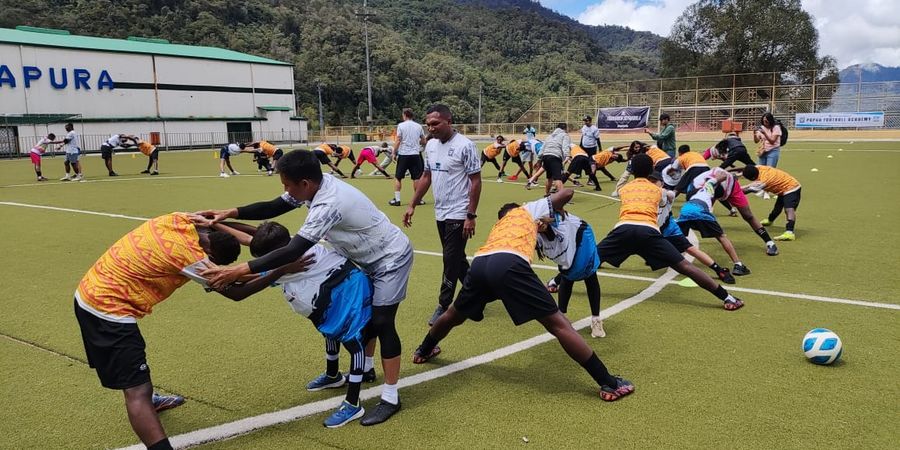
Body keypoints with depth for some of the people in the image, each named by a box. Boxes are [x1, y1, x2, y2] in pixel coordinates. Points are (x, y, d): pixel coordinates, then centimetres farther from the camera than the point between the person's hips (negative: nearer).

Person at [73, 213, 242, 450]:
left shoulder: (180, 219, -5)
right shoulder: (188, 255, -25)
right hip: (108, 308, -10)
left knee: (134, 355, 33)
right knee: (137, 388, -16)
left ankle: (149, 401, 58)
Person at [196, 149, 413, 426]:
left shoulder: (329, 204, -37)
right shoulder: (318, 184, -11)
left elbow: (293, 251, -43)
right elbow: (273, 207, -3)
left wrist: (237, 271, -45)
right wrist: (230, 213, -17)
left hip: (391, 258, -9)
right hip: (372, 257, 9)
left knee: (382, 322, -8)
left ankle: (390, 398, 1)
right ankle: (365, 369, 38)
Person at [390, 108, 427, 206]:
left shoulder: (401, 125, -3)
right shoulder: (418, 126, 6)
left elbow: (398, 141, -7)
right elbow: (424, 141, 12)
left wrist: (394, 153, -1)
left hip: (403, 154, -2)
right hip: (415, 154, 3)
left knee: (398, 177, 5)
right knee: (416, 178, 6)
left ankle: (396, 199, 3)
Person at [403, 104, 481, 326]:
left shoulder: (464, 145, -14)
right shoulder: (431, 145, 7)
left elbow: (476, 181, -13)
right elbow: (426, 177, 16)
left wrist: (471, 216, -16)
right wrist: (412, 205, 13)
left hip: (458, 215, -7)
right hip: (440, 213, 7)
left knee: (451, 260, -3)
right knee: (457, 259, 15)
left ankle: (444, 306, 8)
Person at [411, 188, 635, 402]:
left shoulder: (498, 225, 43)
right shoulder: (528, 209, 32)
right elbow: (567, 193, 33)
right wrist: (555, 209, 52)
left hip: (479, 263, 5)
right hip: (508, 263, -5)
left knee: (455, 315, 33)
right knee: (558, 324, -2)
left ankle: (423, 351, 57)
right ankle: (608, 384, -1)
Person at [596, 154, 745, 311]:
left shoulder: (623, 189, 30)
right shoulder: (657, 190, 30)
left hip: (624, 228, 0)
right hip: (649, 230, 0)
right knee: (685, 266, 0)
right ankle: (727, 297, -1)